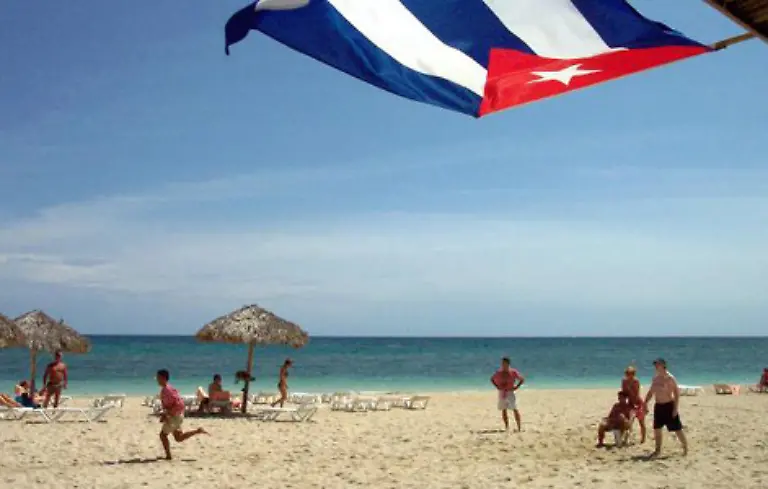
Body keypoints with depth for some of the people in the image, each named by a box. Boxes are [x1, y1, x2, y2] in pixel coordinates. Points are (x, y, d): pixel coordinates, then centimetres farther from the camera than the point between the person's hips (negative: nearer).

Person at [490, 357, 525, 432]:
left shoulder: (513, 372, -5)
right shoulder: (498, 373, 1)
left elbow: (522, 379, 5)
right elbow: (492, 379, 17)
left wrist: (516, 387, -6)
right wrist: (497, 386, 3)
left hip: (510, 392, -3)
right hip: (502, 393, 3)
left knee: (515, 410, -8)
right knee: (503, 410, 5)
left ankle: (519, 428, -6)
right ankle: (507, 428, 13)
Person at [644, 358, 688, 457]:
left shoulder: (670, 378, -13)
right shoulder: (655, 378, 10)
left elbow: (677, 392, -15)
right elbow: (651, 392, 19)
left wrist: (676, 407, -19)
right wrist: (646, 403, 10)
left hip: (669, 406, -7)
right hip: (658, 406, 7)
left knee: (677, 429, -2)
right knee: (657, 429, 9)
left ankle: (686, 449, 9)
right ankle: (658, 450, 19)